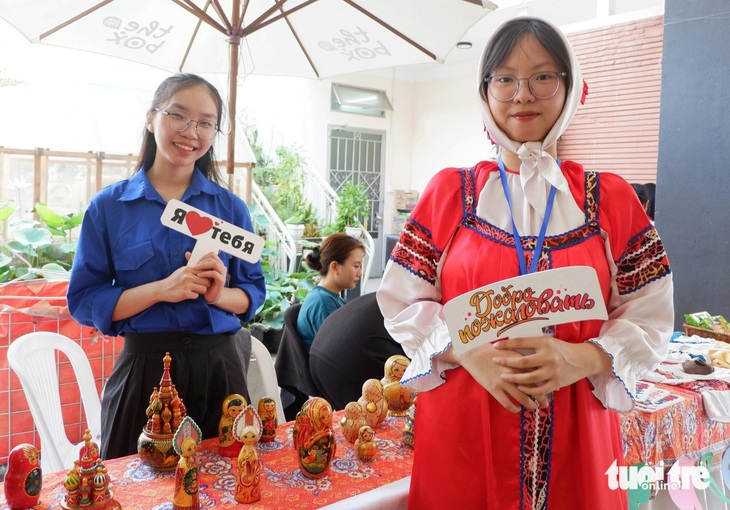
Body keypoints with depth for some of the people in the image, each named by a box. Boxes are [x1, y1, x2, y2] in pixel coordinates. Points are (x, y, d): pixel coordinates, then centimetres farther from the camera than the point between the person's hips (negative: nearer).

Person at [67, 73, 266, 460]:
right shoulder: (109, 206, 0)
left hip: (218, 368, 2)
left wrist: (219, 295, -14)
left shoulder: (230, 208, 5)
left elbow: (254, 291, 7)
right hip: (144, 370, -1)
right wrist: (161, 290, -17)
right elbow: (84, 300, -3)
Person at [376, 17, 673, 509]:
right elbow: (402, 301, -1)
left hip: (577, 436, 1)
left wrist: (582, 359, -17)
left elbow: (650, 319, 1)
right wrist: (468, 352, -17)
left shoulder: (611, 198, 3)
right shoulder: (449, 192, 1)